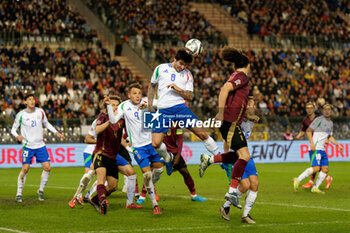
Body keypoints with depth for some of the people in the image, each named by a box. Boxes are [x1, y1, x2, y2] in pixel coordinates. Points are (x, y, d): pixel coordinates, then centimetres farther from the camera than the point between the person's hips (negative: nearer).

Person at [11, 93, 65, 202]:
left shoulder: (40, 112, 2)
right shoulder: (21, 115, -7)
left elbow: (46, 124, 18)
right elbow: (13, 129, 1)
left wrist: (56, 133, 9)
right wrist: (17, 136, -20)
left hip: (40, 145, 3)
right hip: (28, 146, -3)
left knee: (47, 168, -4)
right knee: (25, 169, -12)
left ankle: (41, 191, 15)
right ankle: (19, 194, 1)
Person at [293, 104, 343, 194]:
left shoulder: (331, 123, 19)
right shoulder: (319, 119, -6)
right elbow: (308, 131, -8)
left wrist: (338, 145, 20)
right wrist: (312, 143, -20)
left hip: (322, 150, 8)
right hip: (315, 149, -8)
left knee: (325, 169, 1)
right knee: (316, 168, -18)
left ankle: (315, 188, 6)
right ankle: (298, 180, -9)